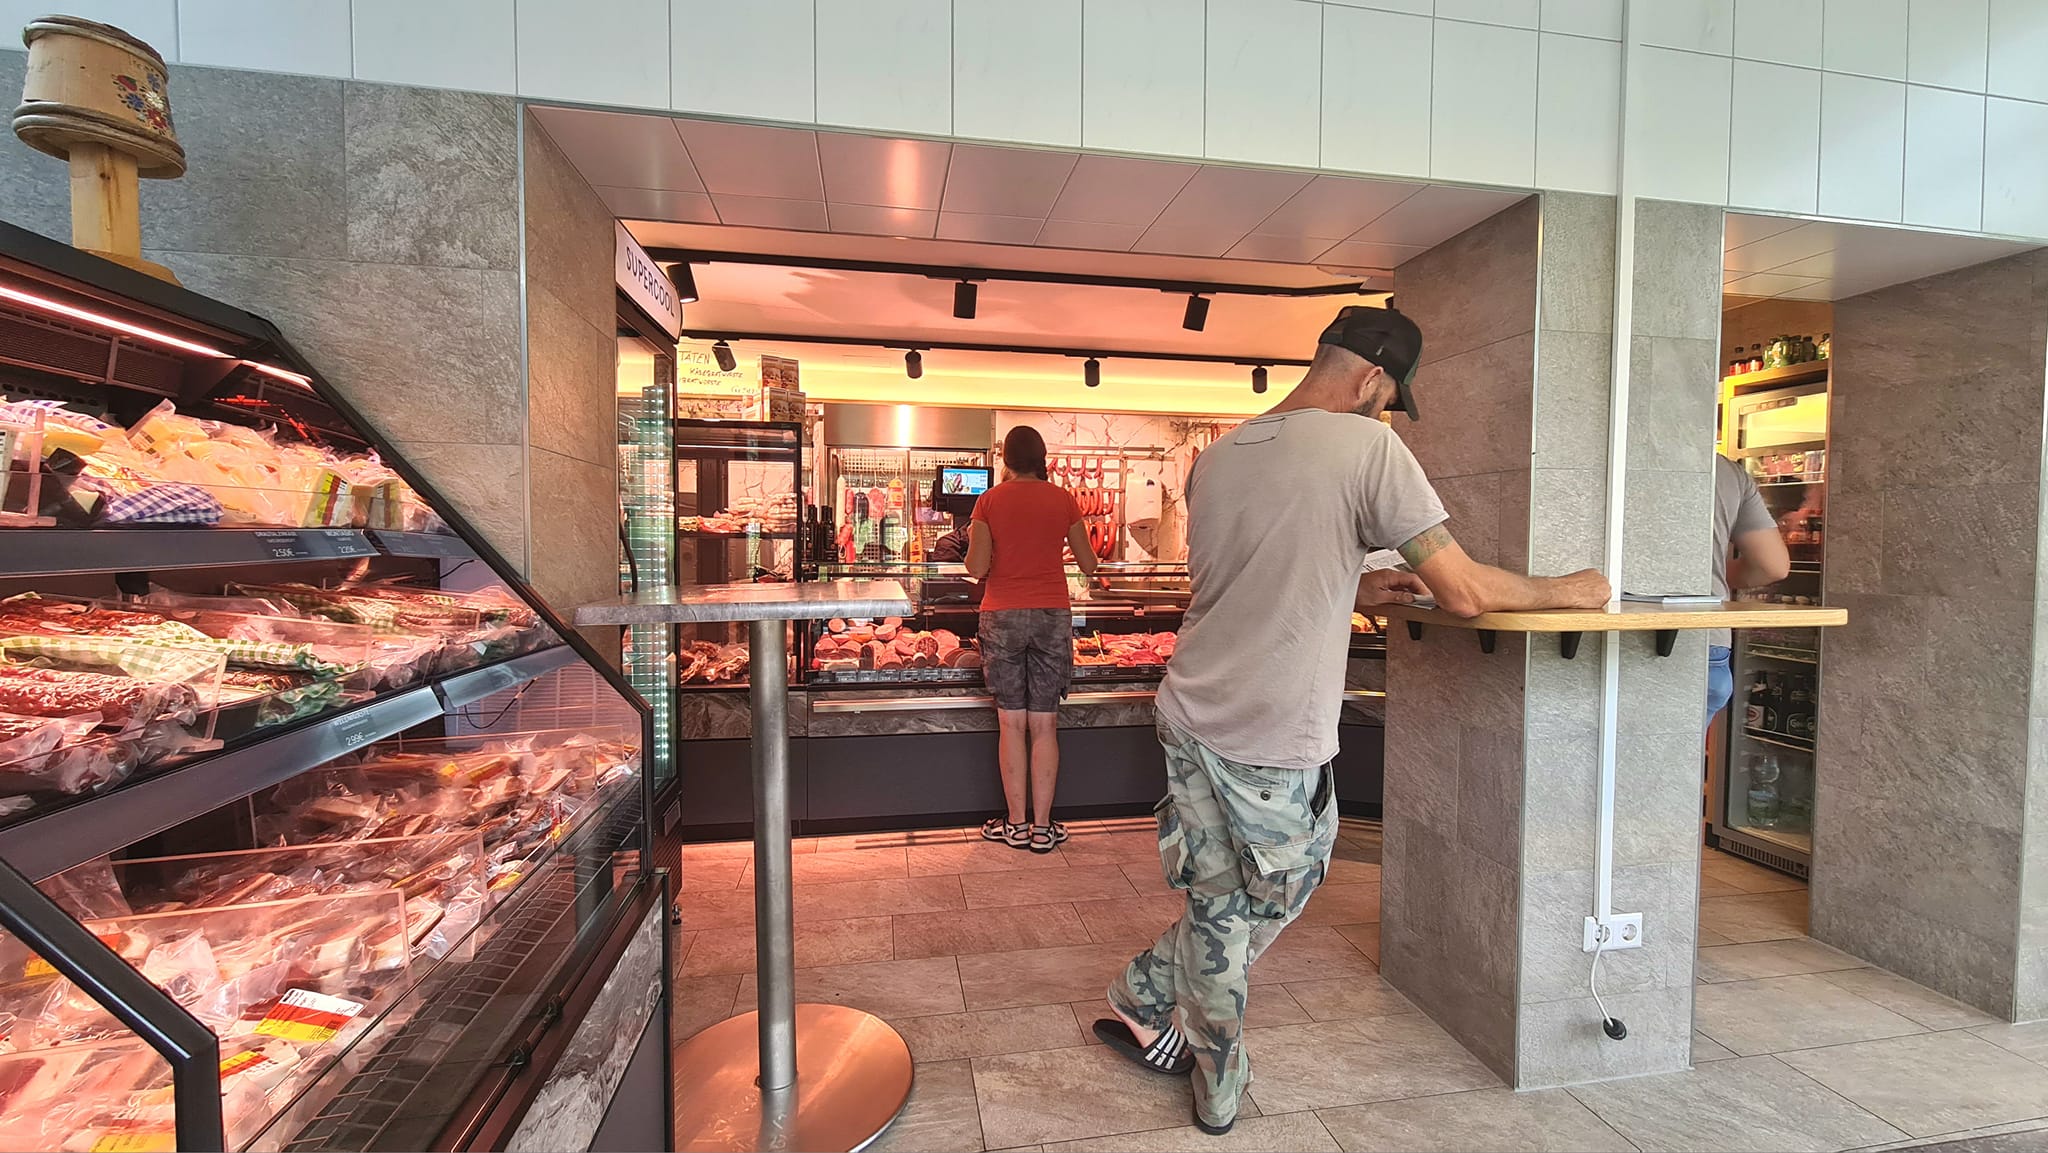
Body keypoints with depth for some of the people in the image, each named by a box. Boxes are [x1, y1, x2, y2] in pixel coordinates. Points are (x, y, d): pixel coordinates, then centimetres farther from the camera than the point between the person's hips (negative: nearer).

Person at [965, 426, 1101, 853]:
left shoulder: (990, 500, -2)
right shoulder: (1062, 500, 2)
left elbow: (976, 568, -7)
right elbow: (1088, 564, 6)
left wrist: (974, 541, 14)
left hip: (1003, 617, -1)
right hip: (1052, 616, 1)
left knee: (1011, 722, 7)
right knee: (1045, 724, 6)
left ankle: (1016, 824, 15)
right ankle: (1042, 827, 13)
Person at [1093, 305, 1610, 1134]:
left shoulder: (1216, 457, 9)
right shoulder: (1368, 447, -11)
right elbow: (1464, 592, -9)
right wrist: (1570, 592, 8)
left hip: (1190, 717, 6)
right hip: (1276, 740, -6)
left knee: (1221, 905, 23)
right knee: (1264, 907, 19)